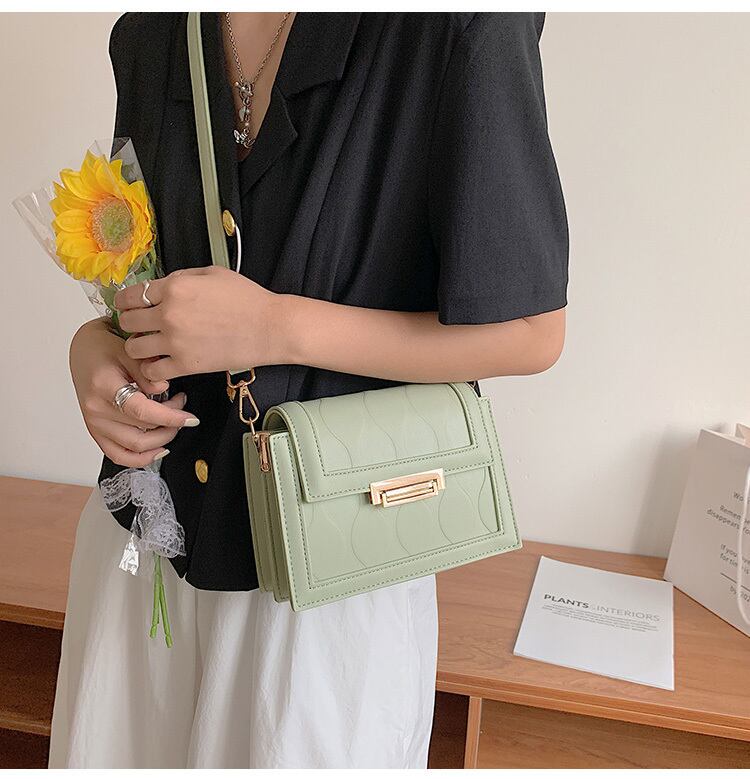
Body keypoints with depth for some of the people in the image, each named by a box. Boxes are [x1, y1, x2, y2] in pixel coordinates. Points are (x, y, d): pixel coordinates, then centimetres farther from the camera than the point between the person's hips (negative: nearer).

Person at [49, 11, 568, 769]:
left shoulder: (460, 27, -15)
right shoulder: (147, 37, 4)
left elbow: (531, 333, -14)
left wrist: (273, 326, -21)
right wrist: (95, 345, -9)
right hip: (143, 529, 6)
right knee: (111, 748, 25)